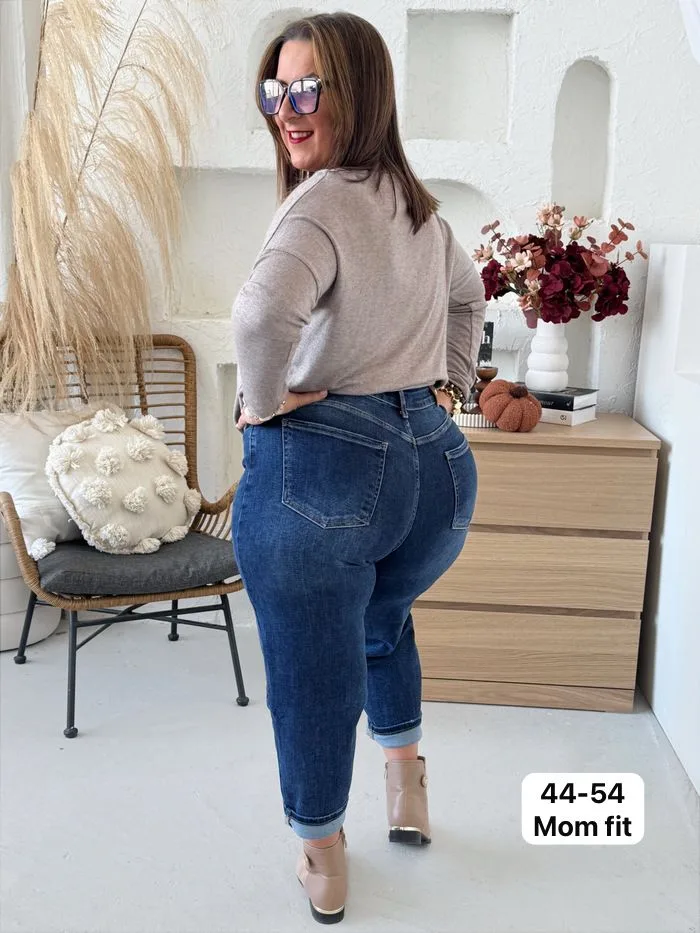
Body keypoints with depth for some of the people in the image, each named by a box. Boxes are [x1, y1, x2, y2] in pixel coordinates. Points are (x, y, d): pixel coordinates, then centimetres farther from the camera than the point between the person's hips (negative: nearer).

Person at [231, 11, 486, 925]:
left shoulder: (323, 202, -14)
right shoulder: (418, 201, 12)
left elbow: (264, 312, -33)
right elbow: (467, 296, 29)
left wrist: (263, 402, -17)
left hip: (319, 470, -7)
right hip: (440, 464, 8)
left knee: (312, 675, 12)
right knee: (382, 619, 34)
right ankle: (409, 787, 44)